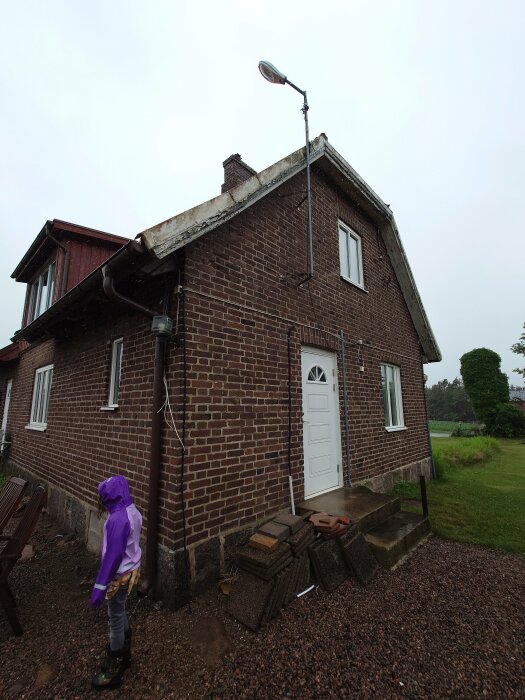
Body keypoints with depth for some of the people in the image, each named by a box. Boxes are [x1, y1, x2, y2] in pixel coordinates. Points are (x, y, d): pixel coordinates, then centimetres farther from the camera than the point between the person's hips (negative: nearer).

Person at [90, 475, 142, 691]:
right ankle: (123, 653, 46)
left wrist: (99, 587, -20)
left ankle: (114, 669, 31)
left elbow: (113, 555, -28)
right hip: (131, 569, 9)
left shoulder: (118, 519, -30)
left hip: (120, 576, -8)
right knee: (120, 613, 26)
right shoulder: (132, 511, -2)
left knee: (115, 619, 11)